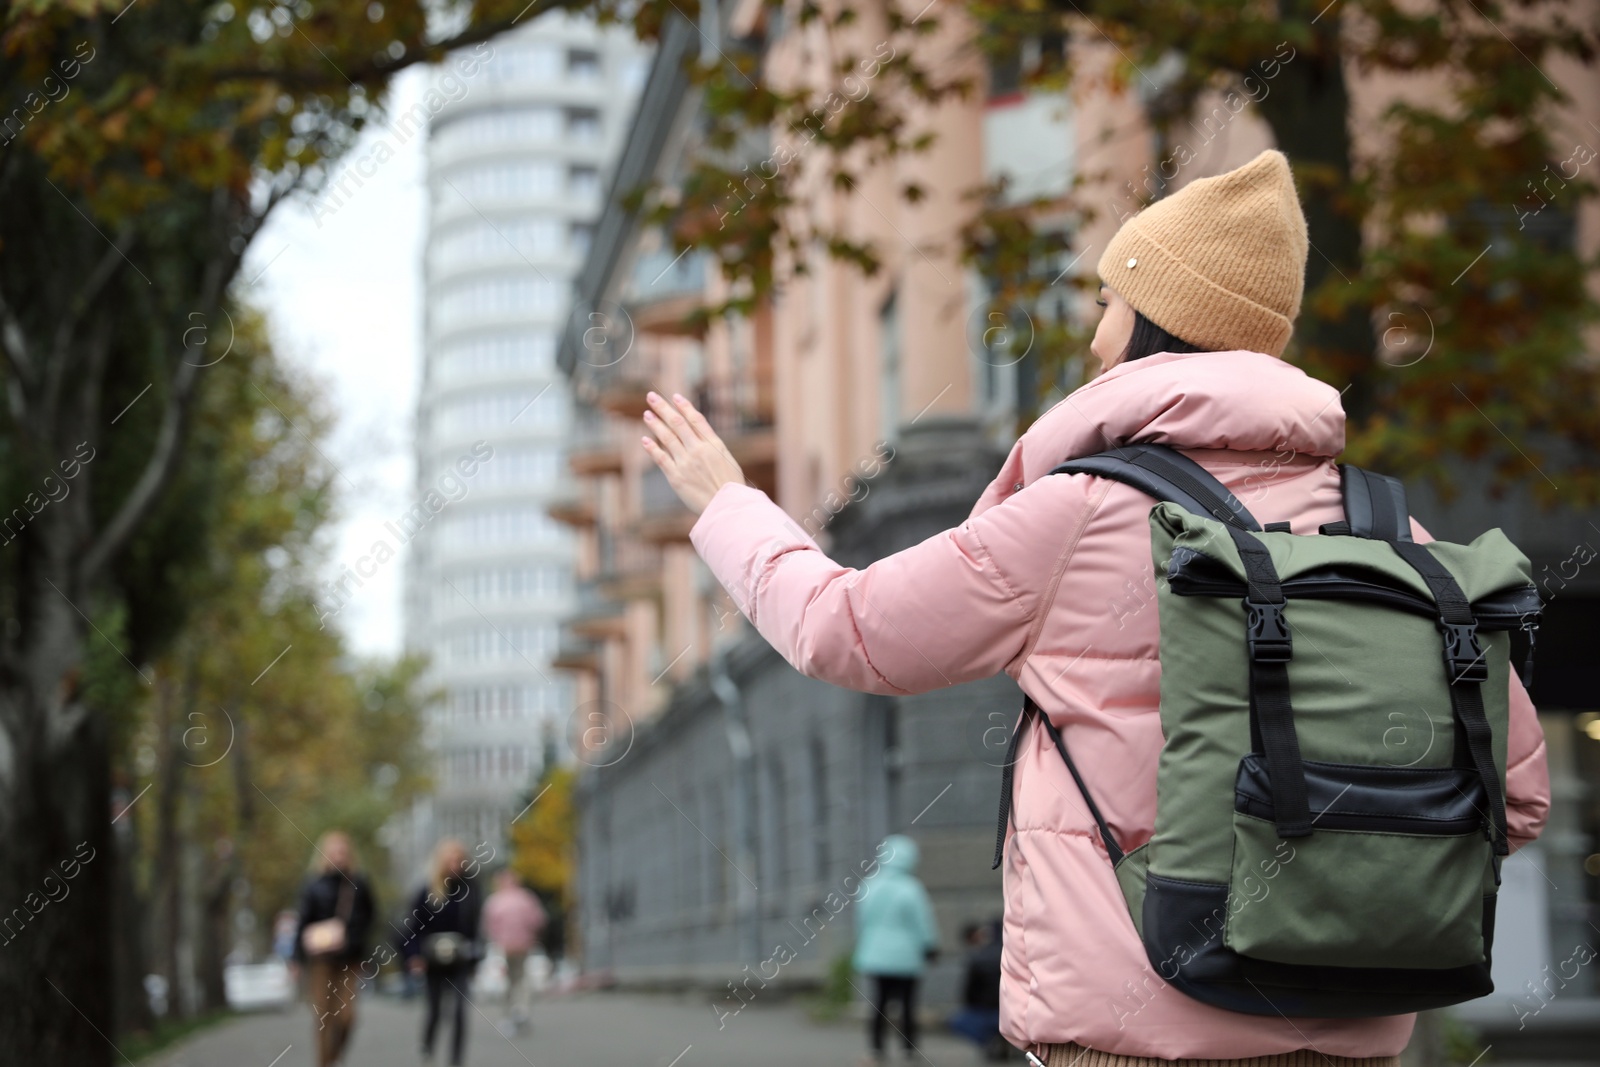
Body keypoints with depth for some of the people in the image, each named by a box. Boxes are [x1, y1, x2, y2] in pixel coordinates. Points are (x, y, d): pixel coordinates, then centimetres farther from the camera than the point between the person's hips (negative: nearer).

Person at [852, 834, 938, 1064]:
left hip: (876, 956, 4)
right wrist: (930, 946, 8)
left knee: (879, 1002, 10)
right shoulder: (911, 889, -15)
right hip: (905, 957, -4)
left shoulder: (869, 887, 0)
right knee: (907, 1002, 7)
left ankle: (877, 1049, 4)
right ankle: (910, 1048, 11)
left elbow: (862, 920, 9)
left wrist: (864, 949, 22)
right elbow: (923, 922, -9)